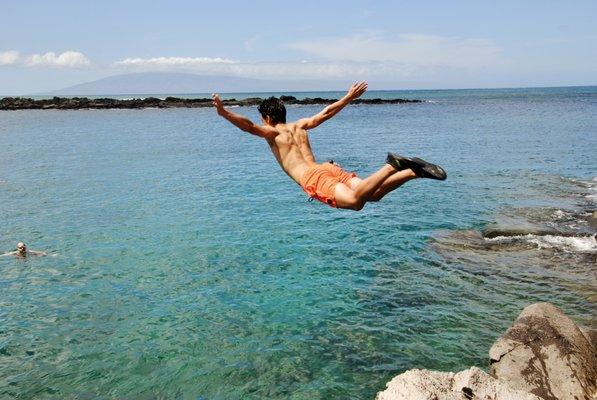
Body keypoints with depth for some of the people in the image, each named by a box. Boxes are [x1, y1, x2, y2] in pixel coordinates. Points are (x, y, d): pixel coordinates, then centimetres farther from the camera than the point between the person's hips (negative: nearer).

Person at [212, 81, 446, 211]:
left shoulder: (271, 132, 11)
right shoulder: (300, 126, 28)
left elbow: (249, 126, -7)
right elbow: (326, 113, 36)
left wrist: (224, 113, -17)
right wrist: (349, 97, 47)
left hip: (312, 178, -7)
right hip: (328, 167, 7)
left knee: (354, 201, -29)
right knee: (373, 194, -4)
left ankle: (393, 167, -41)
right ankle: (413, 171, -24)